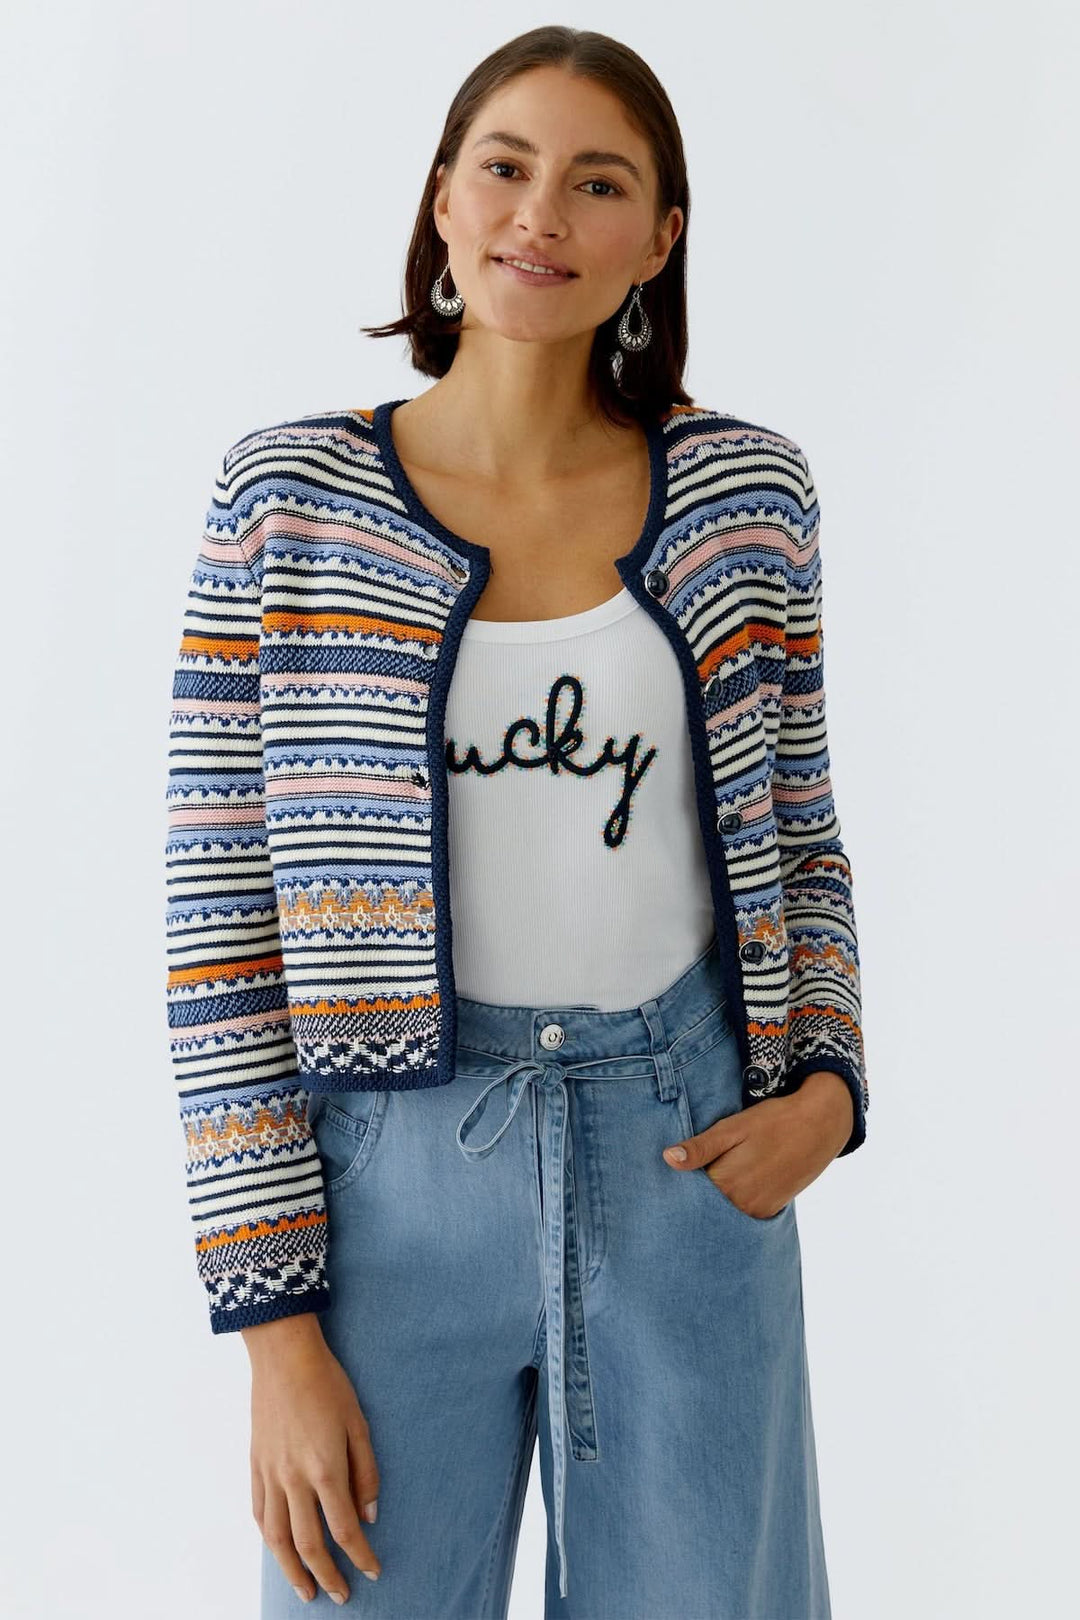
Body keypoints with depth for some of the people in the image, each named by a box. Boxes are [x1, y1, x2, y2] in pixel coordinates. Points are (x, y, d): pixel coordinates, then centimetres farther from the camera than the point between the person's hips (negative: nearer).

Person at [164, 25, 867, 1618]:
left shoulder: (746, 494, 1)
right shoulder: (289, 502, -5)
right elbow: (222, 910, -5)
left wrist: (830, 1083, -6)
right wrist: (277, 1327, -7)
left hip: (693, 1163, 2)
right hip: (394, 1165, -1)